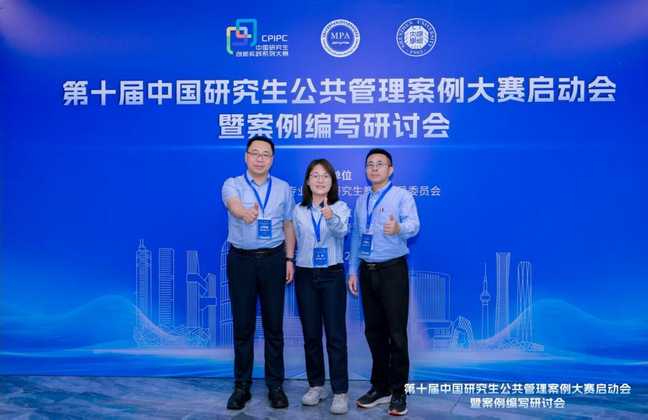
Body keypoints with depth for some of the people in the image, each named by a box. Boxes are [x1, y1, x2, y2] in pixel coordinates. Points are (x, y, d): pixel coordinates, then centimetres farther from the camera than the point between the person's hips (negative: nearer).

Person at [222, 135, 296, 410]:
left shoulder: (283, 188, 7)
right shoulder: (232, 185, -1)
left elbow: (288, 226, 9)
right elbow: (234, 205, -24)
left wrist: (289, 259, 3)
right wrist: (246, 213, -47)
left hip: (273, 260, 1)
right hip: (241, 261, -1)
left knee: (273, 325, 7)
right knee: (242, 326, 6)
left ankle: (275, 385, 20)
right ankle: (242, 385, 21)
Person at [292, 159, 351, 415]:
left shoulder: (341, 208, -5)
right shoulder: (298, 211, 4)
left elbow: (341, 231, -27)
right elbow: (297, 242, 11)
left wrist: (330, 216, -47)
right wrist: (294, 267, 8)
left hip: (332, 276, -3)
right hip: (305, 276, 3)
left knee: (335, 335, -1)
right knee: (311, 334, 9)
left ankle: (340, 392, 8)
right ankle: (316, 386, 24)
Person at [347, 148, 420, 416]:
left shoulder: (402, 196, -6)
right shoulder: (361, 201, 12)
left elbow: (413, 225, -23)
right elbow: (356, 237, 15)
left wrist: (398, 228, -46)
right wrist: (353, 270, 10)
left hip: (392, 270, -5)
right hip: (368, 271, 6)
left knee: (396, 331, -1)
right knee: (373, 331, 12)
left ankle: (398, 392, 12)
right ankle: (380, 387, 26)